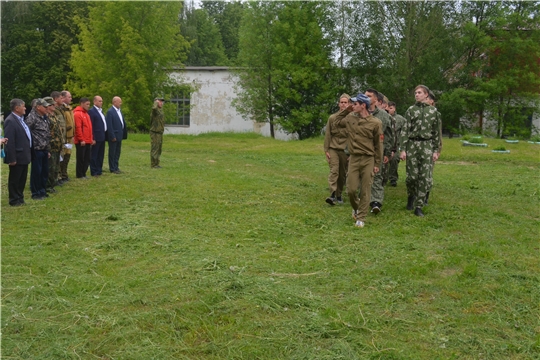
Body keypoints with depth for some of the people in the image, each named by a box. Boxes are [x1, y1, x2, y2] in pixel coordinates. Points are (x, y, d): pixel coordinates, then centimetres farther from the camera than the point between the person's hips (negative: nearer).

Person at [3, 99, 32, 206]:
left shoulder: (21, 119, 11)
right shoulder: (10, 121, -18)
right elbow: (9, 142, -21)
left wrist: (28, 154, 14)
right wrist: (12, 158, -22)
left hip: (24, 156, 9)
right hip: (17, 157, -9)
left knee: (22, 179, 17)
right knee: (15, 180, 4)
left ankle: (20, 198, 28)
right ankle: (14, 200, 13)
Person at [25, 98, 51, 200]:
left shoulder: (44, 118, 13)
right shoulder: (32, 117, -13)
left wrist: (48, 149, 18)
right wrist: (32, 144, -13)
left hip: (44, 149, 8)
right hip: (37, 149, -8)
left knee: (45, 171, 13)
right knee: (36, 171, 0)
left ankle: (42, 191, 25)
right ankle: (36, 193, 10)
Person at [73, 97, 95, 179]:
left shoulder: (86, 113, 18)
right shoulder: (77, 114, -12)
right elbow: (78, 128, -18)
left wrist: (91, 138, 17)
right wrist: (81, 139, -19)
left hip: (88, 141, 9)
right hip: (81, 142, -9)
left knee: (87, 158, 11)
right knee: (81, 158, 0)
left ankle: (83, 173, 19)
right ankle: (79, 175, 8)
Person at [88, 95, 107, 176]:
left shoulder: (101, 111, 16)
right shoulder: (91, 111, -11)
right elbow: (90, 126, -16)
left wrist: (105, 135, 11)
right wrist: (93, 138, -19)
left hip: (102, 137, 9)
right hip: (96, 137, -9)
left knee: (101, 155, 14)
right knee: (94, 155, -1)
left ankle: (99, 170, 23)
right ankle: (94, 172, 4)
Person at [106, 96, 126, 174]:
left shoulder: (119, 111, 12)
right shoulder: (110, 111, -13)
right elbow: (109, 125, -17)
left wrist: (124, 134, 9)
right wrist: (112, 136, -19)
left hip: (119, 136, 8)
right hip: (113, 136, -8)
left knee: (117, 152, 14)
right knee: (112, 153, 2)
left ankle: (116, 167, 22)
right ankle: (112, 169, 8)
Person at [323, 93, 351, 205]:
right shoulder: (332, 118, 4)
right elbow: (327, 135, 5)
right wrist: (326, 150, 1)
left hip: (346, 150, 1)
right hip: (333, 149, 0)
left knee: (342, 174, 9)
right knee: (334, 171, -14)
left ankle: (339, 195, 23)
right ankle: (332, 195, -22)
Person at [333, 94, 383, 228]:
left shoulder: (375, 123, -7)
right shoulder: (350, 118, 4)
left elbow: (378, 144, -2)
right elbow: (336, 122, 22)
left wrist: (377, 164, -1)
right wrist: (345, 110, 9)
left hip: (368, 160, -3)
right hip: (353, 158, 3)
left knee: (365, 191, 1)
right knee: (351, 189, 2)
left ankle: (361, 218, 10)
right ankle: (356, 208, 32)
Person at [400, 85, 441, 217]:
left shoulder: (433, 111, 8)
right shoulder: (411, 110, 5)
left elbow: (436, 132, 9)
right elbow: (405, 130, 1)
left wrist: (436, 150, 4)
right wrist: (403, 149, -6)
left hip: (427, 145, 1)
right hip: (412, 144, -1)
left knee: (424, 177, -2)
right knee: (412, 175, -3)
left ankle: (418, 207, 4)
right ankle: (411, 196, 27)